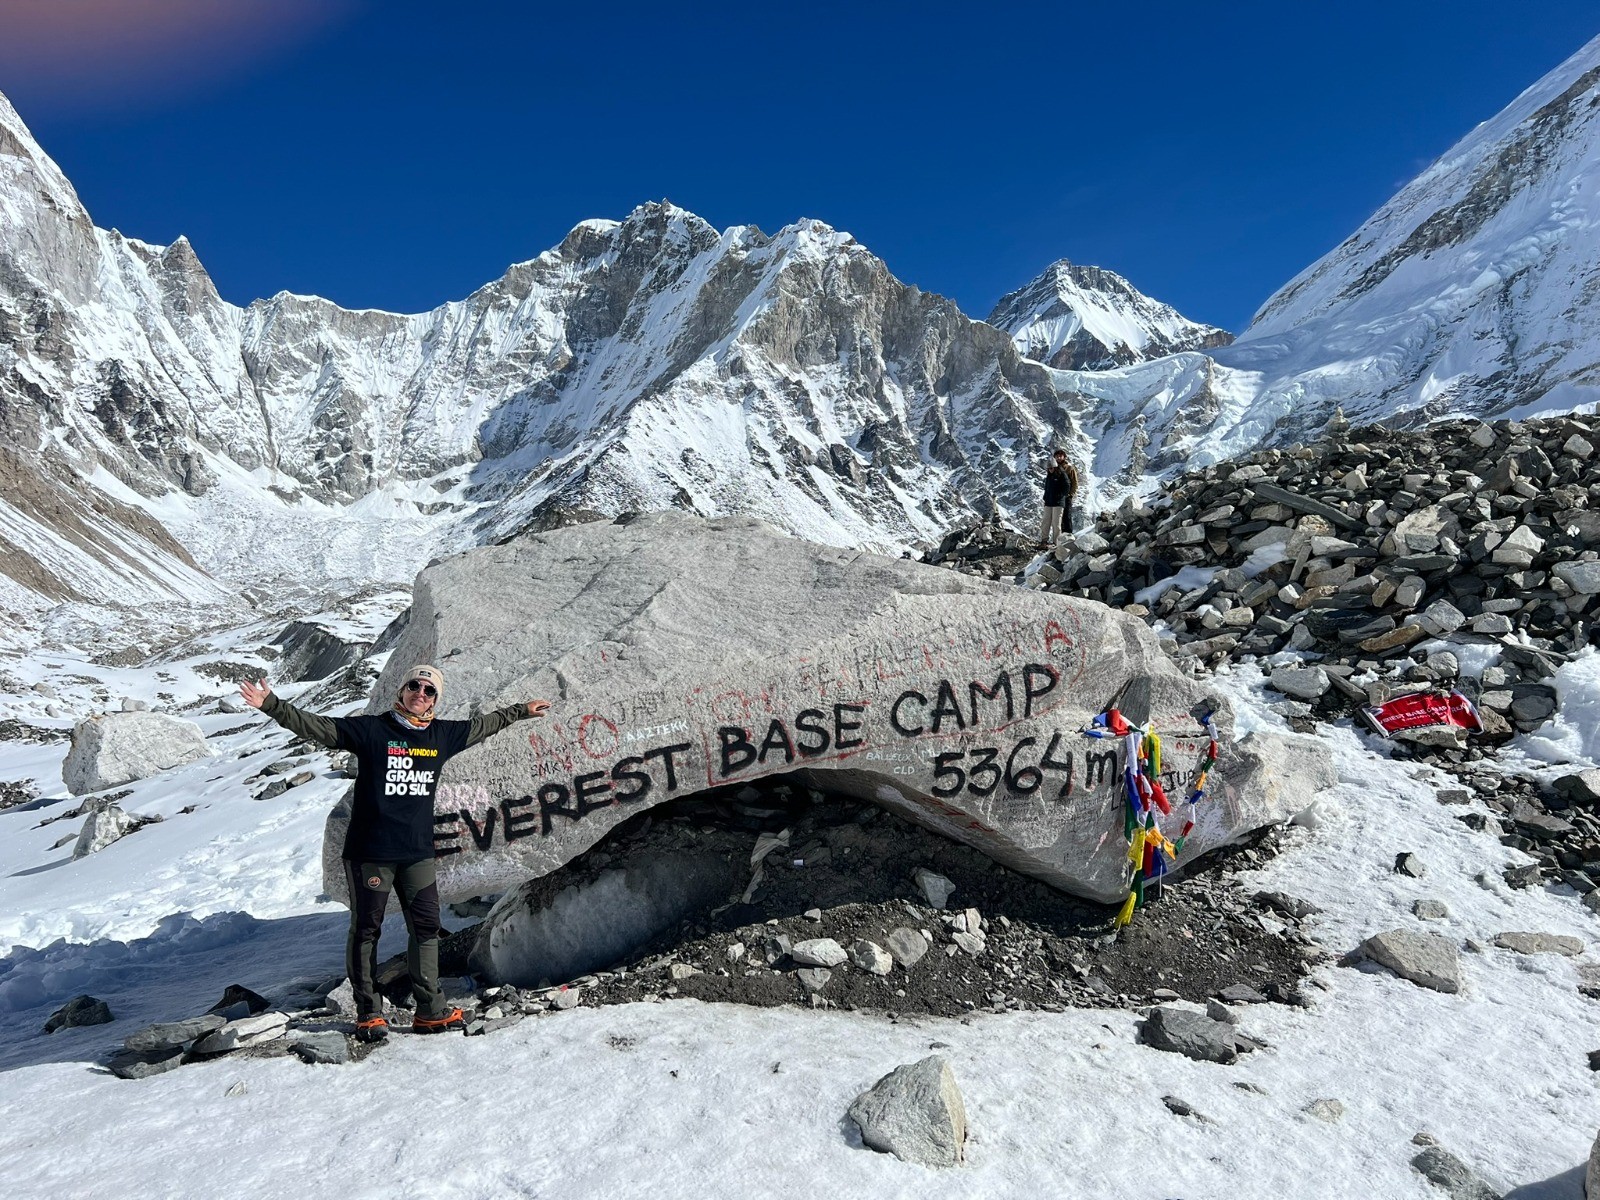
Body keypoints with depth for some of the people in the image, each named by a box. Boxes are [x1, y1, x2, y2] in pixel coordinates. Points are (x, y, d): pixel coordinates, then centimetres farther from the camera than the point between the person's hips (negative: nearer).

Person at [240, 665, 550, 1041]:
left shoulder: (442, 735, 7)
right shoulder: (370, 730, -6)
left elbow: (484, 724, 23)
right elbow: (314, 726, -11)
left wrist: (522, 711, 32)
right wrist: (270, 704, -22)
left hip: (418, 854, 4)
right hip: (369, 852, -4)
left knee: (427, 929, 6)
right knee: (366, 930, 5)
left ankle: (431, 1010, 15)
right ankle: (368, 1012, 17)